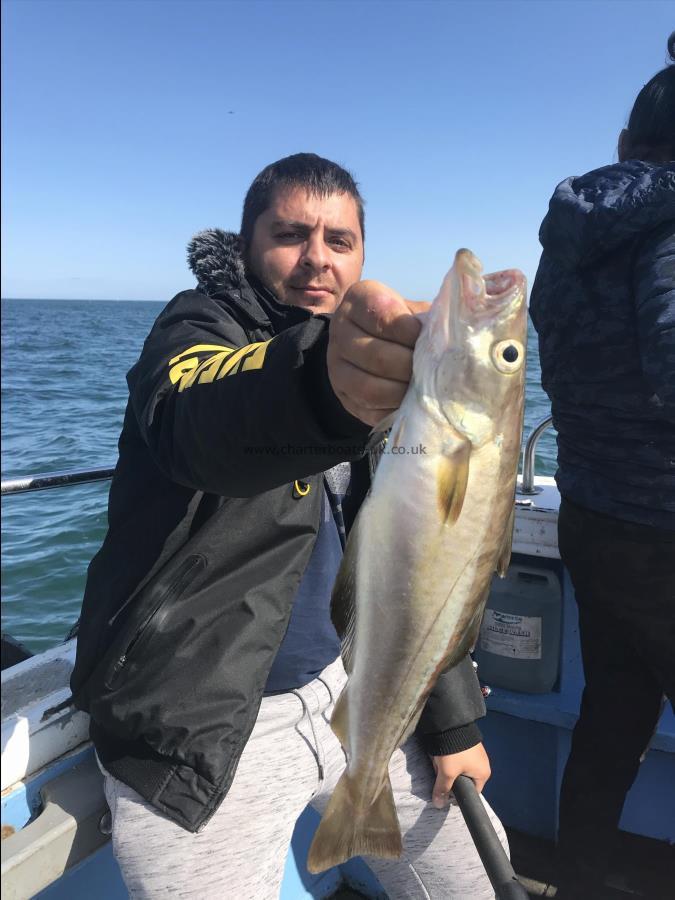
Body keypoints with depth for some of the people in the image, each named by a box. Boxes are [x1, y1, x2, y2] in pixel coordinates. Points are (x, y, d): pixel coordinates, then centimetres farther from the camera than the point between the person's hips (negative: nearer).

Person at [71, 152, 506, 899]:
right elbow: (196, 425, -38)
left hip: (343, 685, 6)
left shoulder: (377, 362, 6)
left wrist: (453, 720, 5)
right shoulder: (196, 327, -11)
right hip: (196, 727, -5)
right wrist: (322, 377, -59)